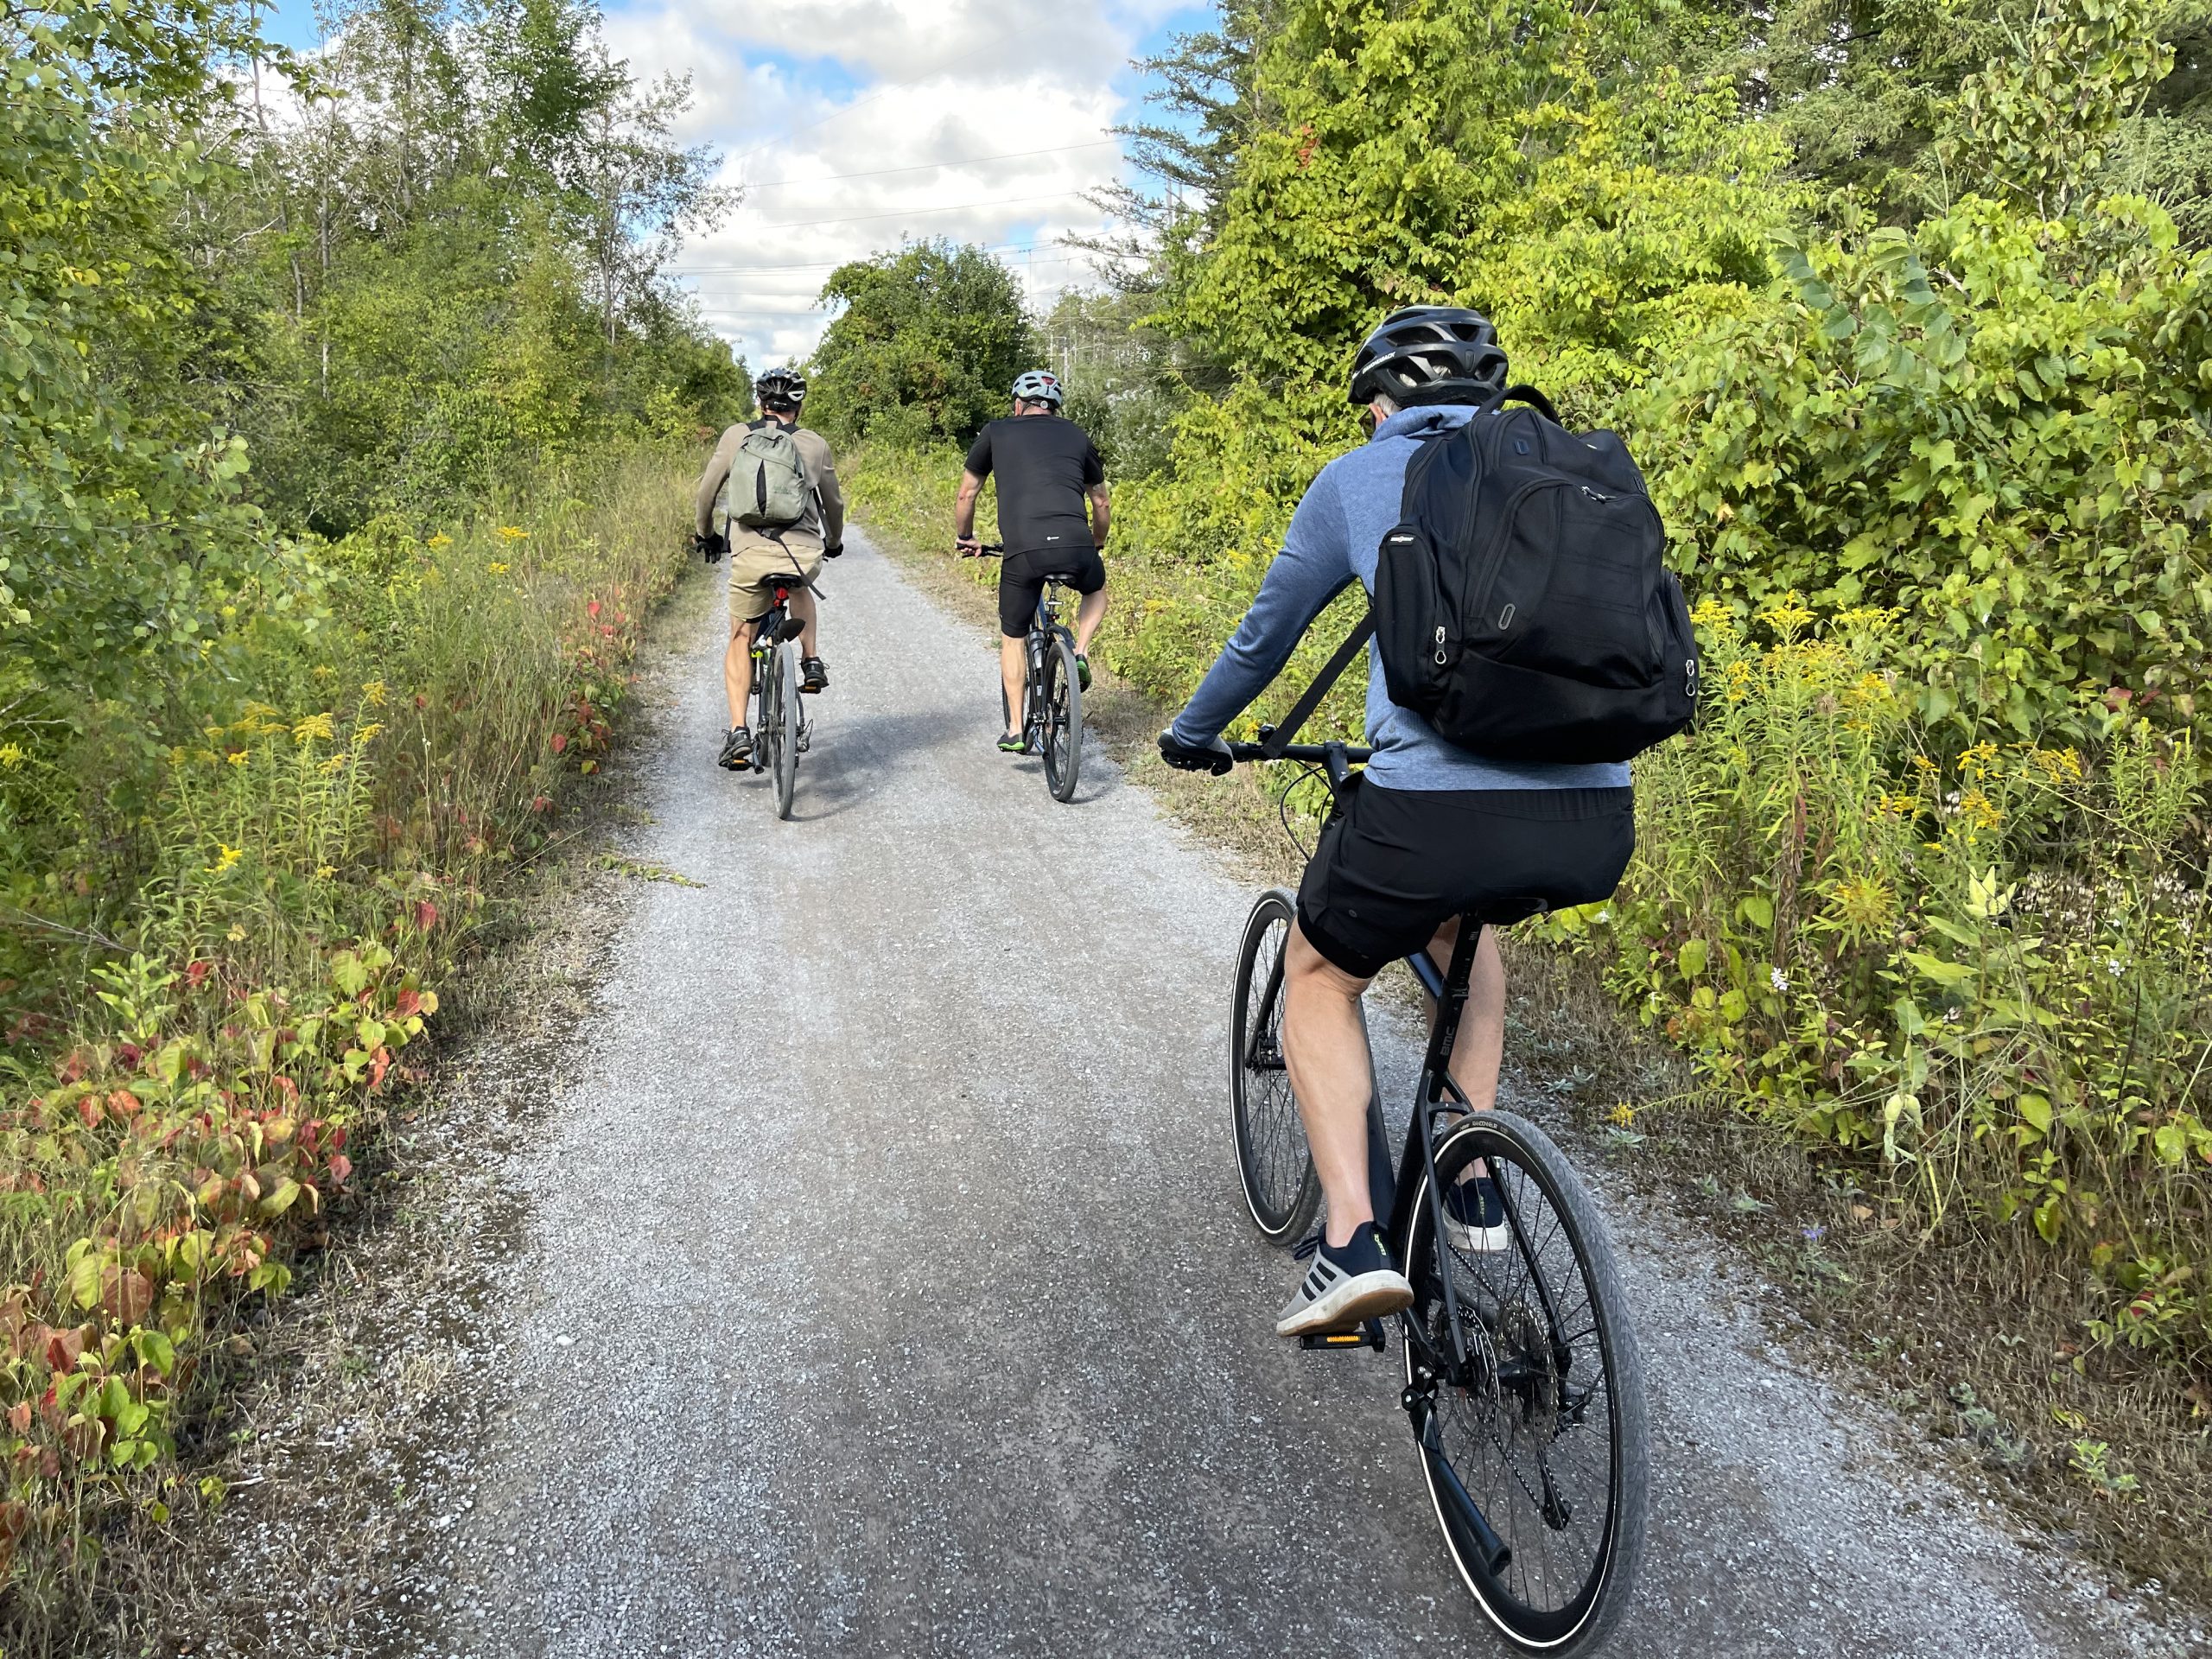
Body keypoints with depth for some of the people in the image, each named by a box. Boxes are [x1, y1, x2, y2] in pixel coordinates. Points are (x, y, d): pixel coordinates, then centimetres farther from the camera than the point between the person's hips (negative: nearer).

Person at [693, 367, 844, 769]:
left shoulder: (736, 436, 8)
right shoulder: (815, 444, 10)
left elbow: (704, 494, 12)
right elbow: (834, 504, 21)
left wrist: (706, 536, 30)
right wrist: (834, 543, 40)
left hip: (751, 555, -1)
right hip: (805, 554, 1)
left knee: (740, 643, 14)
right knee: (800, 588, 38)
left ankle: (738, 732, 4)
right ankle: (812, 663, 23)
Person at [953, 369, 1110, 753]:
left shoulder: (996, 433, 17)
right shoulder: (1077, 436, 22)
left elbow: (966, 495, 23)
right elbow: (1101, 504, 30)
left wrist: (965, 539, 40)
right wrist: (1097, 544, 48)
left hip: (1022, 552, -1)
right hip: (1076, 548, 1)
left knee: (1012, 638, 19)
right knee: (1097, 592, 35)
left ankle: (1015, 731, 17)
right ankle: (1080, 654, 11)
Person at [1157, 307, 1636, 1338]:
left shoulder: (1356, 481, 13)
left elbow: (1263, 637, 24)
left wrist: (1191, 735, 42)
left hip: (1432, 808, -4)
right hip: (1596, 825, 5)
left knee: (1319, 975, 24)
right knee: (1459, 911, 37)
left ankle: (1352, 1242, 9)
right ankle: (1476, 1184, 33)